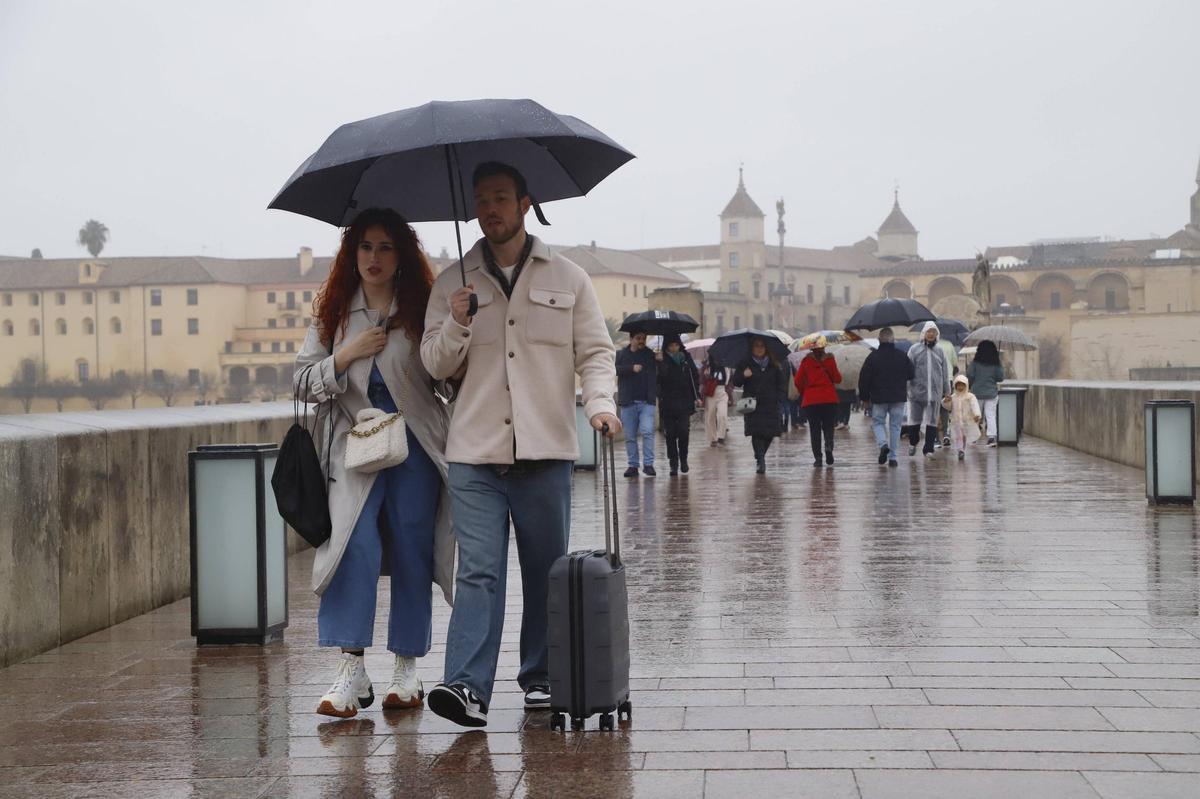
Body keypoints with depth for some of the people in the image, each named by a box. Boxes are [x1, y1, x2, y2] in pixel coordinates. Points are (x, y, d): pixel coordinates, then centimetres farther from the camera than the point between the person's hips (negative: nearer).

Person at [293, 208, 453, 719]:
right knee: (355, 547, -15)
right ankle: (351, 672, -14)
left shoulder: (422, 310, 4)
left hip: (415, 446, -1)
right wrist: (348, 355, -7)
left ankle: (407, 671, 15)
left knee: (411, 556, 3)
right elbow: (302, 382, 7)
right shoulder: (333, 313, 10)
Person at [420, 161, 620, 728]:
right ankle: (468, 687, -15)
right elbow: (436, 365, 9)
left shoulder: (568, 279, 9)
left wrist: (600, 403, -11)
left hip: (545, 449, 1)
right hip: (475, 452, 0)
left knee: (545, 571, 8)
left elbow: (595, 352, 8)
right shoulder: (453, 284, 11)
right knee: (477, 571, -9)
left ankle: (540, 678, 20)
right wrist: (456, 325, -10)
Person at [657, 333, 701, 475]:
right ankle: (674, 463, 9)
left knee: (683, 432, -7)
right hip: (668, 404, -1)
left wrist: (697, 397, 7)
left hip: (684, 403, 1)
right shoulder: (662, 361, 1)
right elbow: (658, 380, -6)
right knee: (670, 434, 0)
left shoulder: (686, 359, 8)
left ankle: (683, 460, 12)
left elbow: (695, 377, 13)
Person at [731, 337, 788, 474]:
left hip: (770, 405, 2)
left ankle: (761, 457, 23)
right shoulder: (745, 364, 6)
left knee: (770, 432, 0)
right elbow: (736, 382, 2)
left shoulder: (774, 365, 11)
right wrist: (743, 375, -19)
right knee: (756, 432, -13)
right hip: (753, 405, -2)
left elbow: (782, 381, 17)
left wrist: (778, 394, 2)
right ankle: (760, 461, -13)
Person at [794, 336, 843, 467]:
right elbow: (837, 379, 0)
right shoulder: (829, 360, -1)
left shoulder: (806, 361, 0)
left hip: (810, 400, 0)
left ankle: (817, 457, -2)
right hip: (829, 399, 0)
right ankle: (829, 445, -19)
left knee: (814, 429, 4)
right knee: (828, 426, 10)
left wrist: (803, 392, 18)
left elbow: (798, 381, 1)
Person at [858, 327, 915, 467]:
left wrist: (865, 398, 7)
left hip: (878, 398, -1)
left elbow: (863, 379, -3)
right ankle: (892, 457, 5)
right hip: (899, 398, 1)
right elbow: (911, 376, 6)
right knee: (895, 425, 8)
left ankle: (883, 444, -14)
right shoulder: (902, 357, -1)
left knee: (878, 422, 14)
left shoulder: (873, 357, -6)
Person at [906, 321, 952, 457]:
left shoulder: (940, 351, 9)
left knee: (932, 422, 1)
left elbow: (945, 373, 13)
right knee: (915, 420, 6)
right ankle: (912, 443, 28)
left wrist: (947, 391, 12)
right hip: (917, 391, -2)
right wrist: (906, 388, -4)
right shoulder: (914, 349, 1)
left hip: (935, 392, 2)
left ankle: (929, 449, 5)